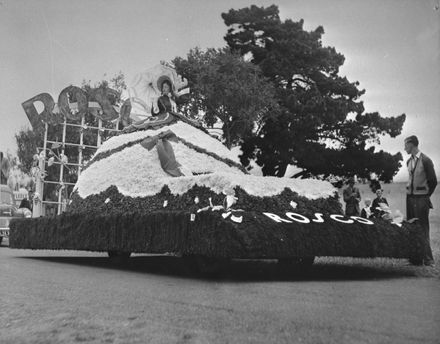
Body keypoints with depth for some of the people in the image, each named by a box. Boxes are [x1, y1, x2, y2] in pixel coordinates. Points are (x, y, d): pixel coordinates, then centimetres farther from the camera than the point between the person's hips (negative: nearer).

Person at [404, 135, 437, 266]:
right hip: (410, 197, 7)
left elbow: (433, 181, -5)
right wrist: (410, 191, 9)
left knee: (423, 229, -4)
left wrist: (426, 196, 2)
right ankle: (415, 259, 13)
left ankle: (428, 260, 3)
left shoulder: (425, 160, -9)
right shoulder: (409, 161, 11)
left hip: (421, 199, -6)